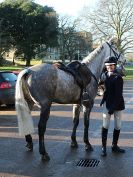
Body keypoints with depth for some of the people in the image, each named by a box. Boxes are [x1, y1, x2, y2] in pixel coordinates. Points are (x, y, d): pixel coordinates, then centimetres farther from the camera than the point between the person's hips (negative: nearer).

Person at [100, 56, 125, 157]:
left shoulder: (118, 78, -15)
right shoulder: (104, 75, 1)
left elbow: (118, 94, -18)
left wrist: (113, 108, -21)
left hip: (118, 104, -3)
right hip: (107, 104, 3)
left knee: (118, 126, 9)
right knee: (105, 126, 4)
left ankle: (115, 146, 26)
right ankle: (104, 147, 14)